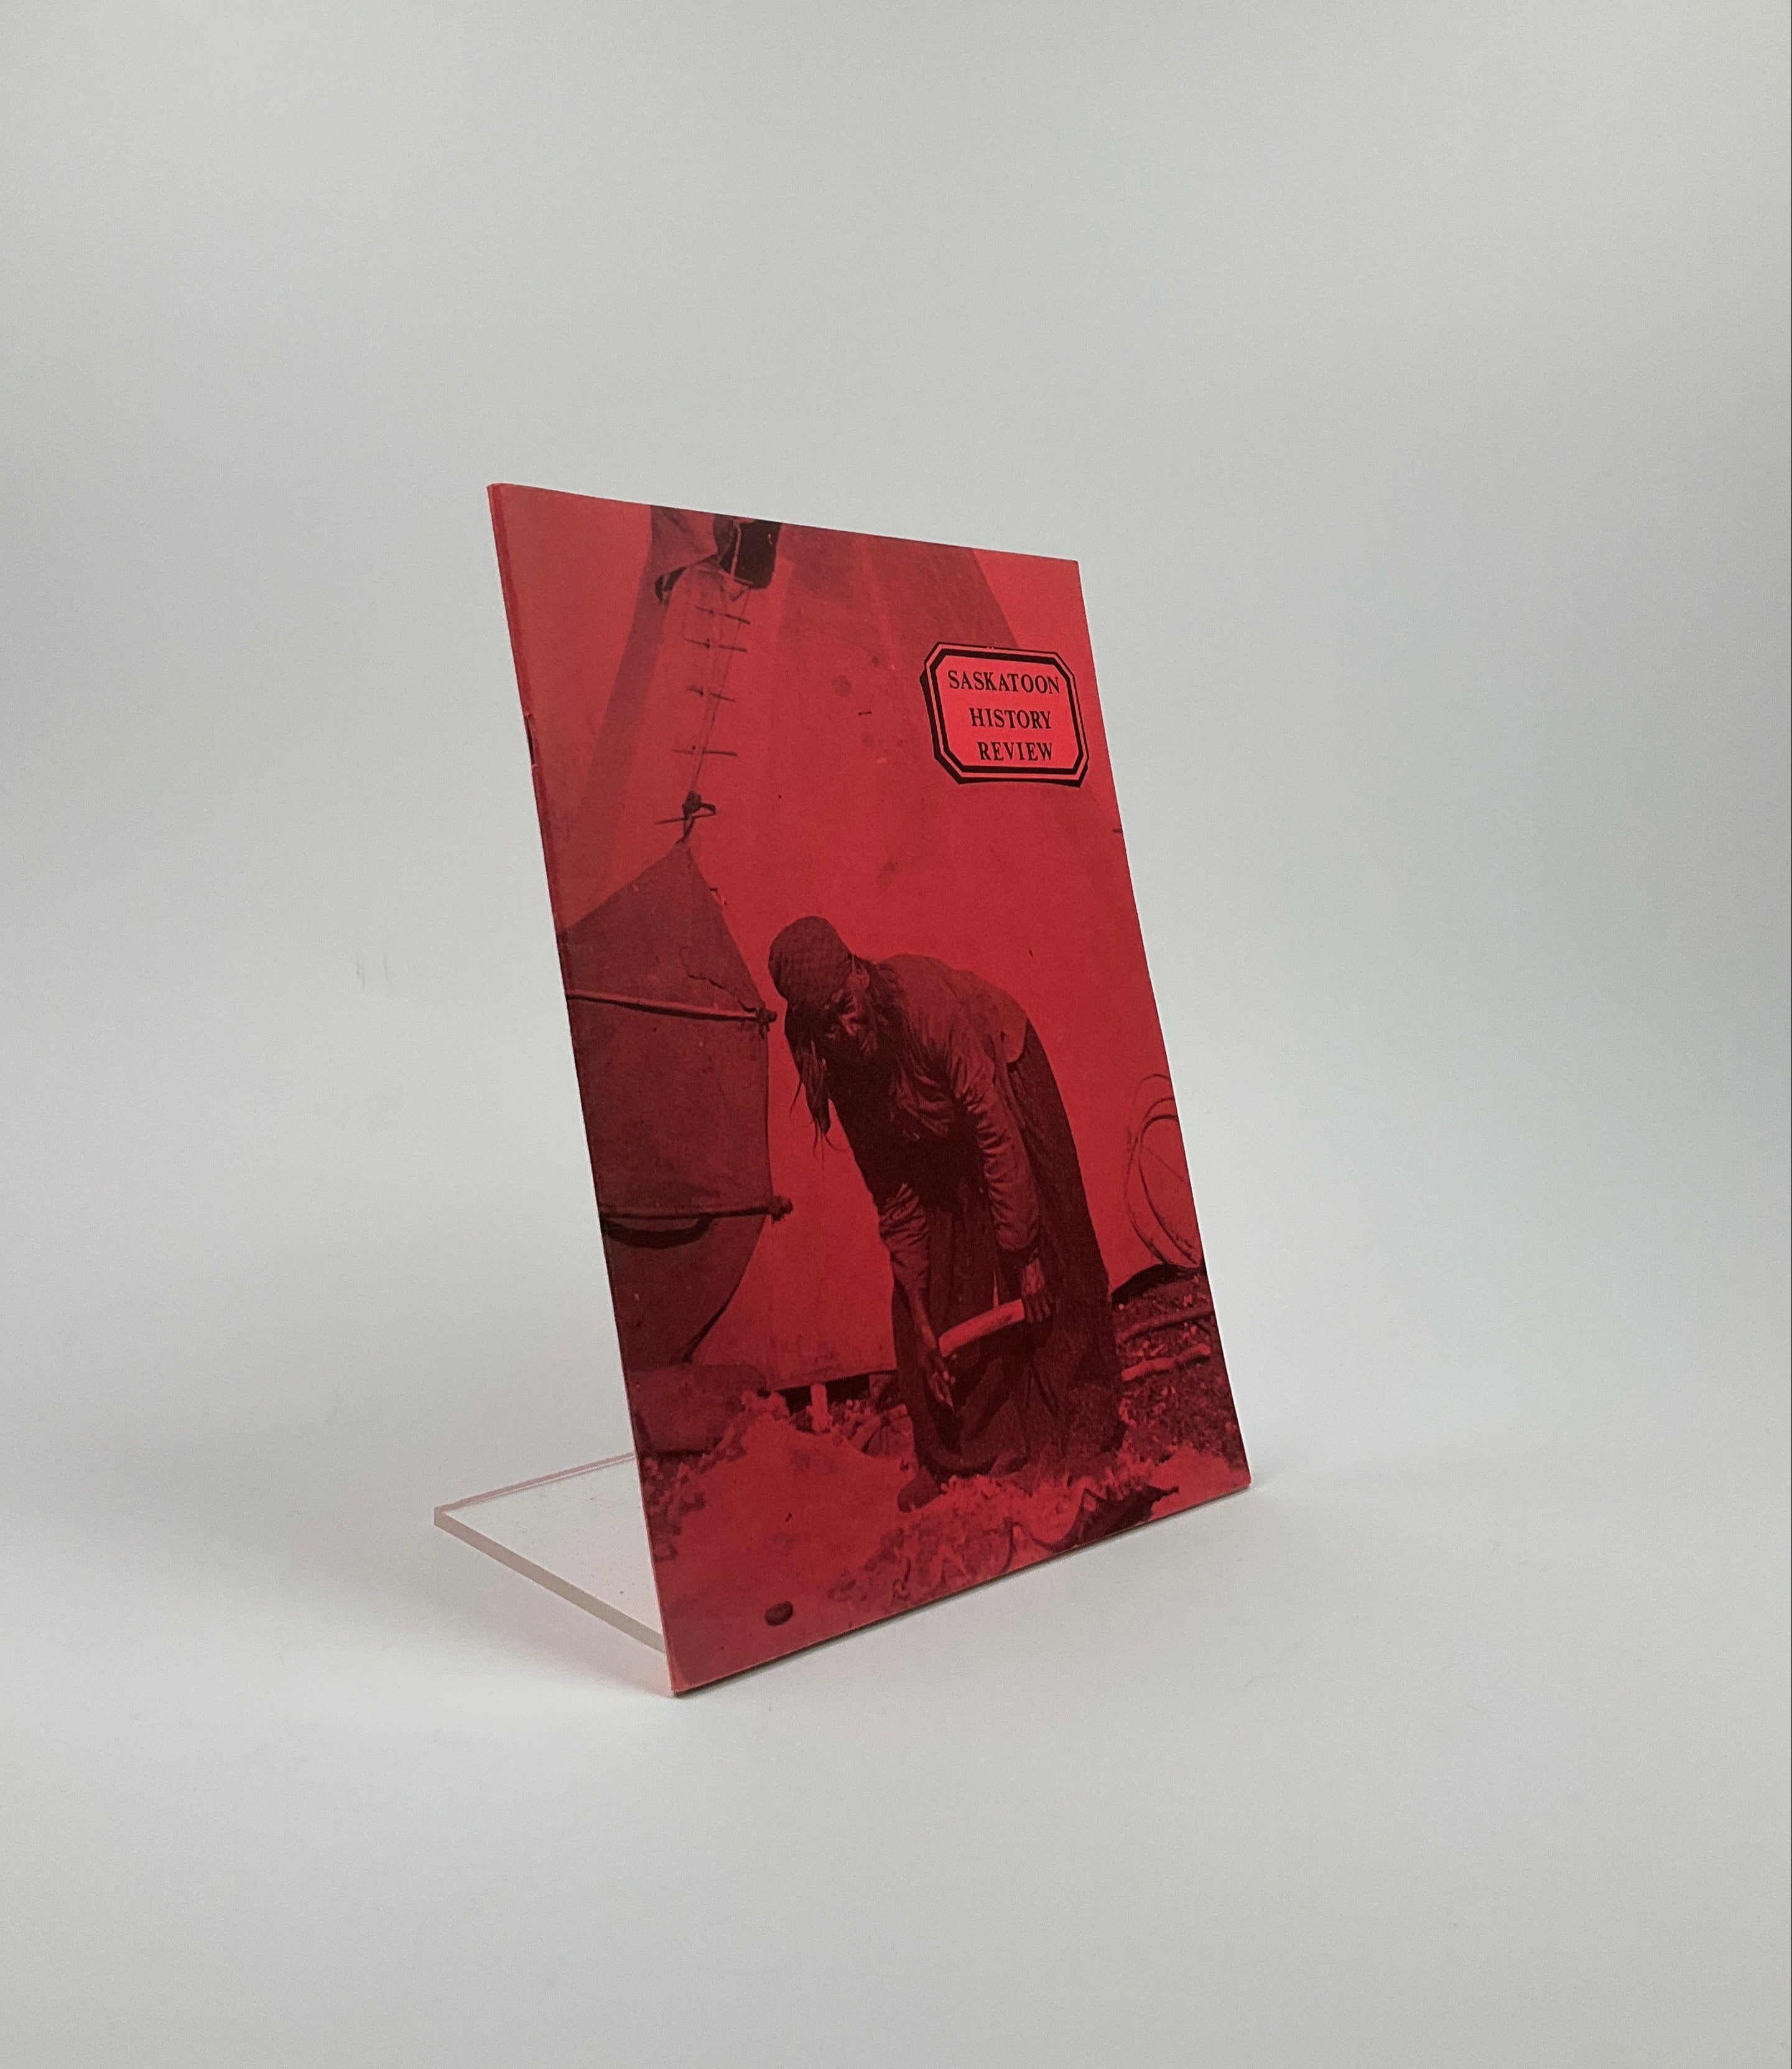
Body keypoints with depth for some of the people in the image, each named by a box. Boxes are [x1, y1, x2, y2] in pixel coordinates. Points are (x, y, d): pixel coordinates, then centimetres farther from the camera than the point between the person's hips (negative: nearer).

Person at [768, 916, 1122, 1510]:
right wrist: (921, 1321, -17)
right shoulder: (843, 1074, -23)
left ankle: (1080, 1421, 18)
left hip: (1007, 1077, -4)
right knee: (931, 1282, 1)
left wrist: (1026, 1256, -28)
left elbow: (997, 1132, -34)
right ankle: (948, 1451, 16)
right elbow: (895, 1200, -16)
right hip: (935, 1139, 4)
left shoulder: (925, 999, -40)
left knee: (1045, 1252, 0)